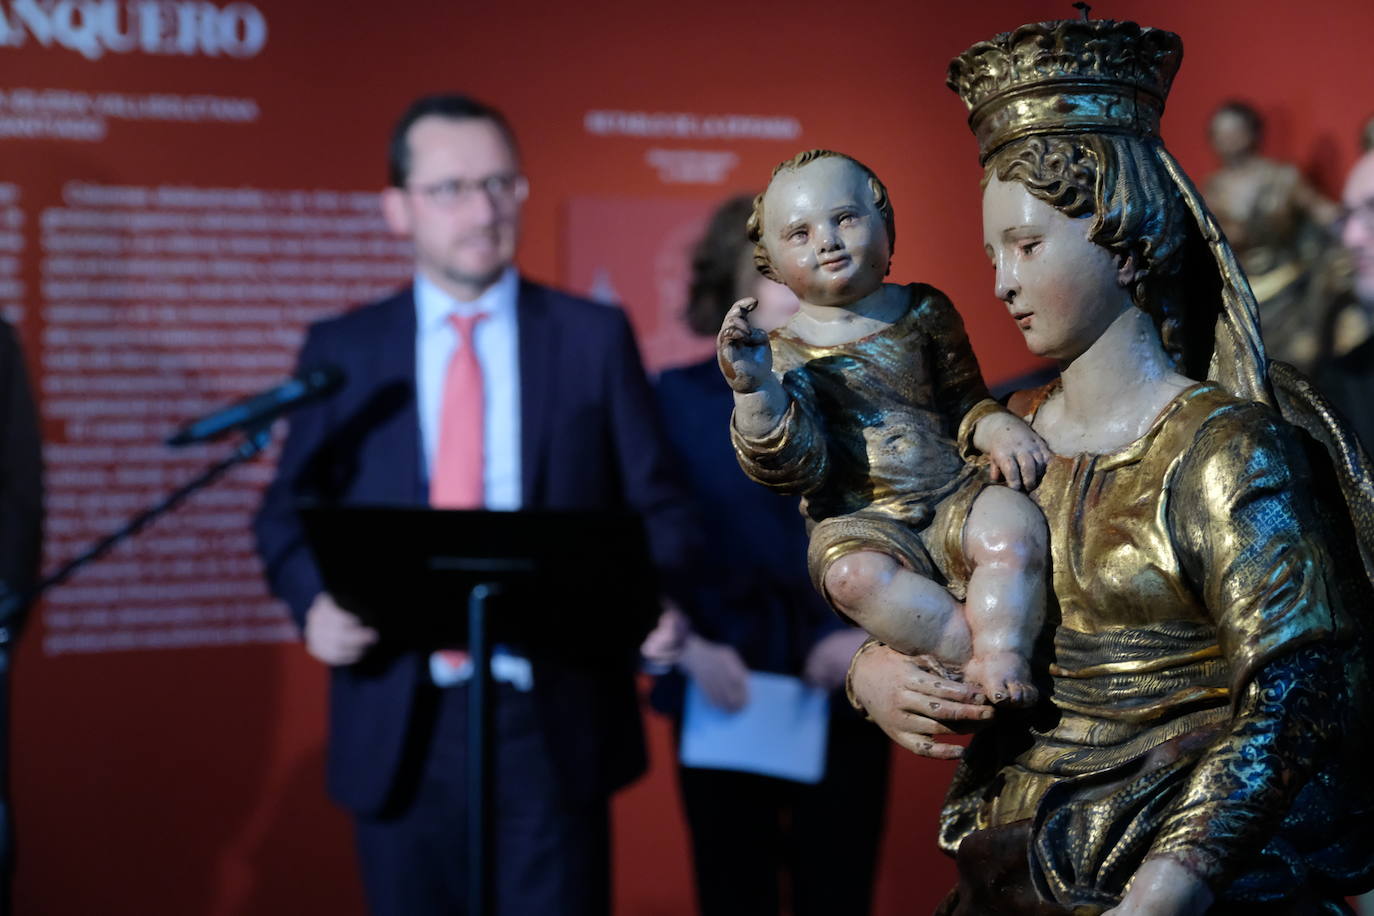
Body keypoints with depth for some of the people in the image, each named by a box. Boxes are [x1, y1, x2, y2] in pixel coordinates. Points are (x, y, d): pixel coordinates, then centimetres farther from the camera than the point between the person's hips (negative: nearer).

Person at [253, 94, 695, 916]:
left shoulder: (595, 337, 4)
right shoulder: (342, 351, 7)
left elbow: (658, 507, 5)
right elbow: (289, 513, 10)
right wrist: (315, 602, -10)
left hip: (555, 723, -1)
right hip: (401, 726, 1)